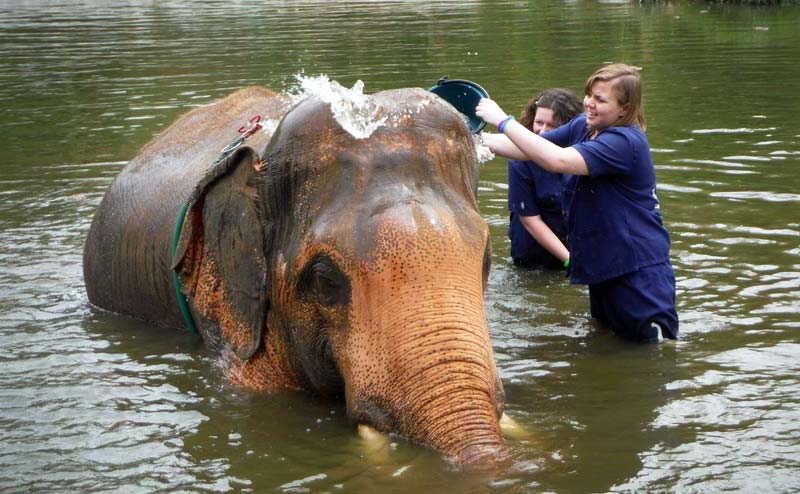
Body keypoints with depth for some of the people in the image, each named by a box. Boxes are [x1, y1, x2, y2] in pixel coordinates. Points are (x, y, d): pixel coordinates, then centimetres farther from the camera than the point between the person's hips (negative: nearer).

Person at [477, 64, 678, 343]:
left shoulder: (625, 142, -23)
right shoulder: (584, 126, 5)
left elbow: (557, 160, -34)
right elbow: (529, 150, 6)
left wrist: (503, 121, -30)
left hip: (639, 270, -9)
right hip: (603, 266, 9)